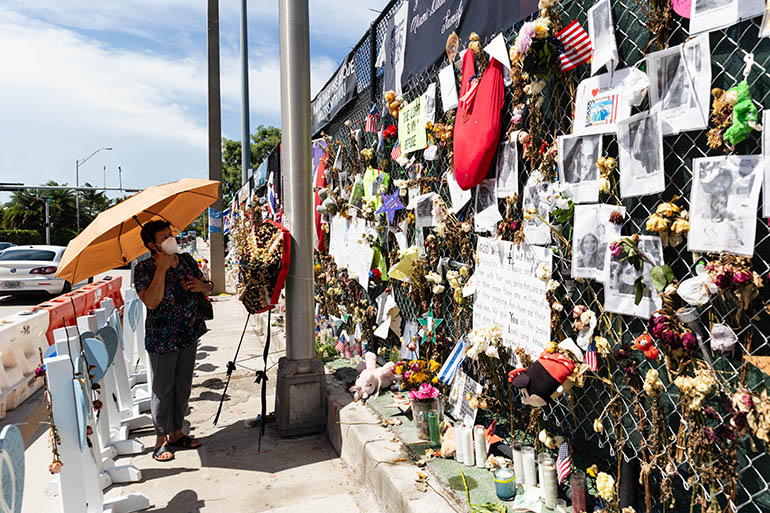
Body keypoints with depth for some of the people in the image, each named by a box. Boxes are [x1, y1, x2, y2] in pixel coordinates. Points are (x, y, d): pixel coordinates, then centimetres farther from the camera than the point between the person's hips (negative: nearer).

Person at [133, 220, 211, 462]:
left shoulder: (186, 259, 4)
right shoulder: (144, 269, -11)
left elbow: (206, 287, 16)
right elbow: (151, 301, -25)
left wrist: (202, 285, -8)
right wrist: (162, 269, -25)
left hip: (189, 334, 6)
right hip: (162, 339, -5)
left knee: (183, 386, 15)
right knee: (163, 389, 5)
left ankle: (177, 433, 30)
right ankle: (161, 440, 21)